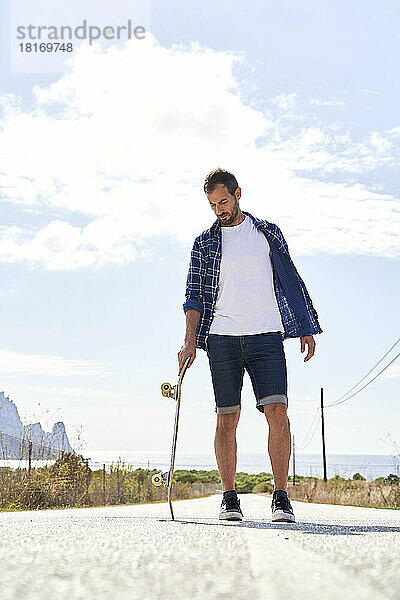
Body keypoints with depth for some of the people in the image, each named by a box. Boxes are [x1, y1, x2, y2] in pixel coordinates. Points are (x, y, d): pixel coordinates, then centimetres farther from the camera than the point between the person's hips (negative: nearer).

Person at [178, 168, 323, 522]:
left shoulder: (268, 233, 14)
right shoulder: (204, 243, 12)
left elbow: (291, 281, 16)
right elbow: (194, 297, 9)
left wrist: (306, 329, 9)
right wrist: (189, 342, -3)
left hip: (266, 337, 0)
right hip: (222, 338, 0)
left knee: (278, 413, -11)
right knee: (227, 420, 0)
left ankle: (281, 498, -4)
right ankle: (229, 498, 9)